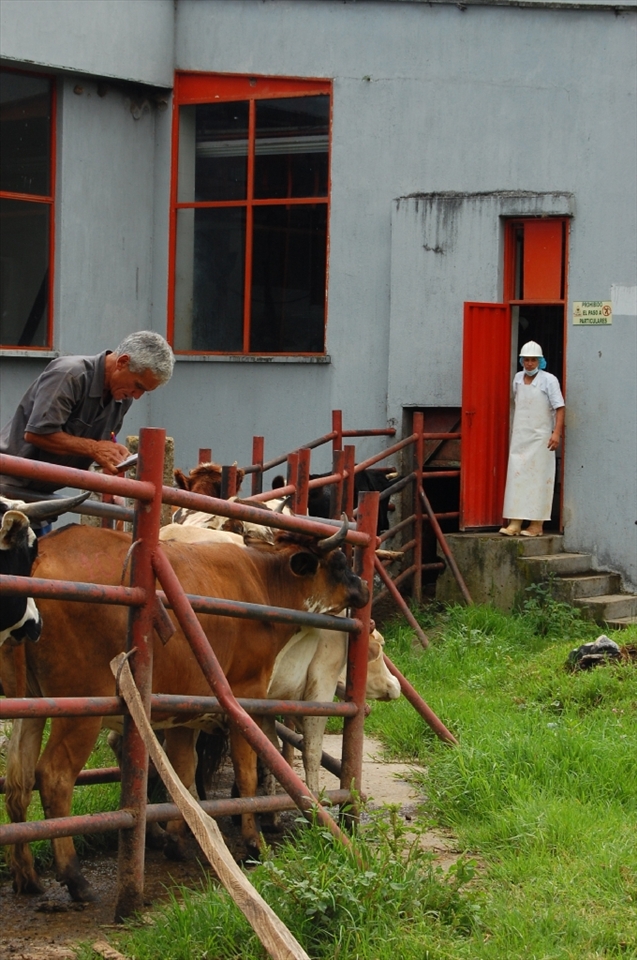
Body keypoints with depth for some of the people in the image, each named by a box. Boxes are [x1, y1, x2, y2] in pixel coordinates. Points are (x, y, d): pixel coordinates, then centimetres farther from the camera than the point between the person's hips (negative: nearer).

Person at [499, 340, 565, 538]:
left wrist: (556, 432, -20)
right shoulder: (518, 378, 10)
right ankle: (515, 523, 0)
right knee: (516, 477, 0)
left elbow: (559, 408, -10)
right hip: (520, 436, 5)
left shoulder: (549, 380, -6)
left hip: (540, 438, -5)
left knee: (539, 479, -3)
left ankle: (537, 525, -1)